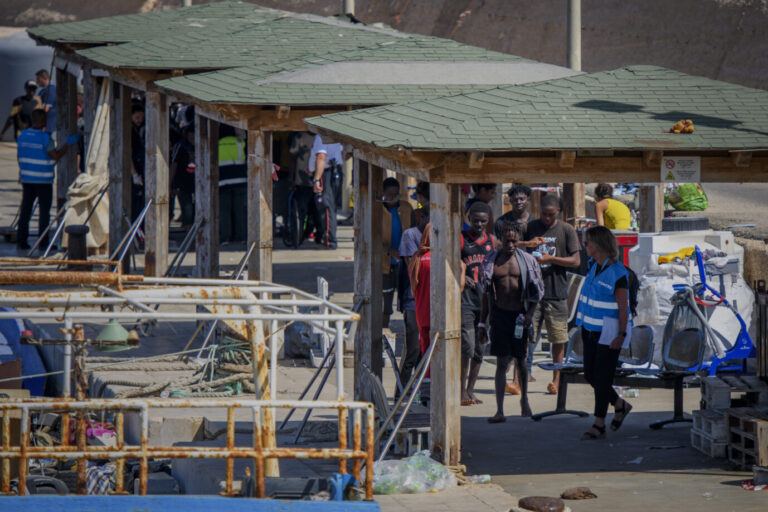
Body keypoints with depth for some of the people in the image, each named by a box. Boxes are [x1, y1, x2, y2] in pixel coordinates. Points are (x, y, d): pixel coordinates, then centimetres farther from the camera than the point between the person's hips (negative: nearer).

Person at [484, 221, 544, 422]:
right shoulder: (491, 259, 3)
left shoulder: (527, 260, 2)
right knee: (502, 362, -6)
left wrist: (530, 313, -5)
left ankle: (524, 400, 34)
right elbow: (485, 292, 8)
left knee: (521, 360, 11)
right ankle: (500, 411, -8)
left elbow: (537, 290, 6)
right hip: (500, 313, 0)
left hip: (519, 314, 1)